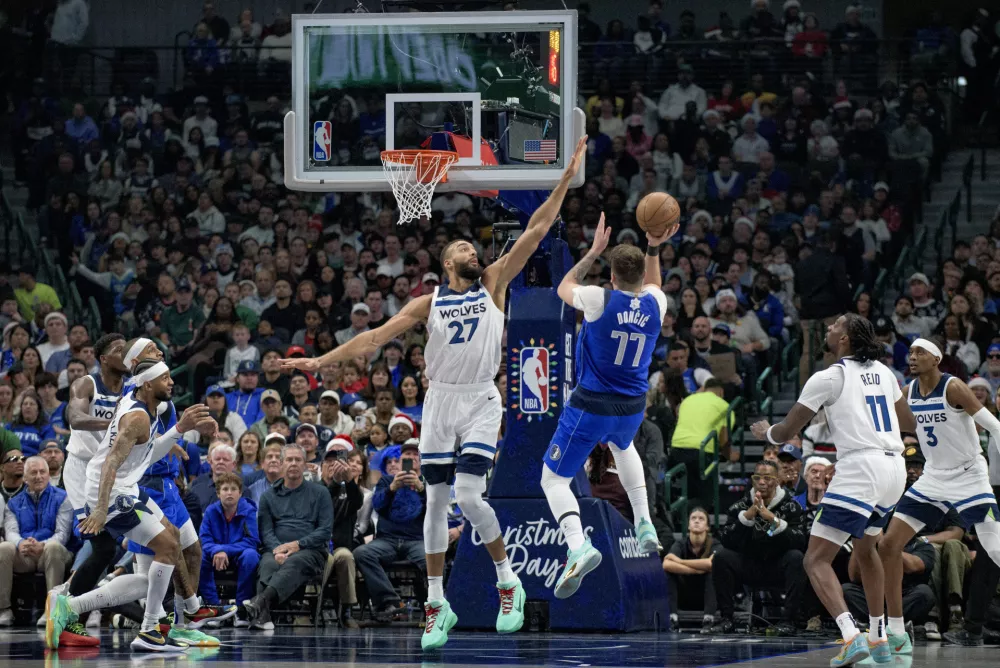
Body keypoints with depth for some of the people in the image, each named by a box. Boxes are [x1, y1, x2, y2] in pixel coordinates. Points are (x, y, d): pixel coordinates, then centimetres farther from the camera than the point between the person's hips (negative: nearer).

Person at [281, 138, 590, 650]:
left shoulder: (493, 284, 4)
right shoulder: (429, 303, 7)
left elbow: (535, 232, -2)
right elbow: (375, 337, 4)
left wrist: (566, 180, -9)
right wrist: (320, 361, -3)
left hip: (480, 401, -2)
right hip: (440, 400, 2)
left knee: (468, 495, -16)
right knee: (436, 501, 2)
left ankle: (508, 582, 2)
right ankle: (437, 604, 9)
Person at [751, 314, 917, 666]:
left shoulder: (829, 377, -3)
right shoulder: (882, 371, 16)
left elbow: (787, 431, 0)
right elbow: (909, 423, 30)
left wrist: (765, 431, 24)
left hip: (859, 469, -8)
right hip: (894, 468, 8)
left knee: (816, 560, -7)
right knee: (866, 548, 31)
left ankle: (852, 637, -26)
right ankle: (879, 639, 33)